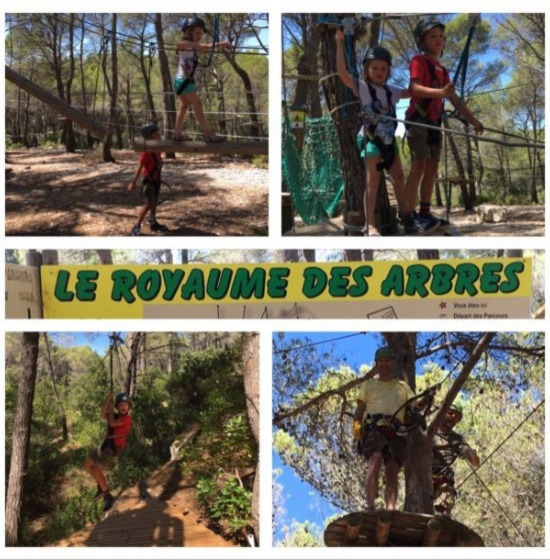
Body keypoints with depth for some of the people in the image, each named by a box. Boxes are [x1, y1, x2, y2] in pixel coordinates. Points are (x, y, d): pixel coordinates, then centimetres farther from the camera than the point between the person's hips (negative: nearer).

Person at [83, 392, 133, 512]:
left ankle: (107, 497, -8)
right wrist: (108, 399, -13)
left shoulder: (127, 418, -13)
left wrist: (111, 410, -7)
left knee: (96, 469, -20)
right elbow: (103, 415, -7)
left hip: (115, 447, -9)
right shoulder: (115, 415, 11)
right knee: (87, 464, 14)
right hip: (106, 444, 9)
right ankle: (101, 486, 27)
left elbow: (112, 423, -23)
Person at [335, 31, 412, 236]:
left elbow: (410, 92, 26)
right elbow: (342, 72, -19)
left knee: (399, 177, 12)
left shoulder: (391, 91, 12)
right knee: (372, 181, -9)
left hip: (389, 139, 7)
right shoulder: (361, 87, -6)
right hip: (371, 139, -6)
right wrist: (339, 44, -26)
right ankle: (370, 224, -7)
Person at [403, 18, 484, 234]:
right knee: (419, 165, -13)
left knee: (432, 167, 7)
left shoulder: (442, 70, 19)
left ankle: (425, 213, 14)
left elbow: (455, 99, 21)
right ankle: (409, 216, -14)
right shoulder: (419, 61, -3)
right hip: (418, 118, -8)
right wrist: (440, 92, -36)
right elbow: (414, 88, -21)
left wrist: (473, 120, 17)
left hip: (434, 121, 8)